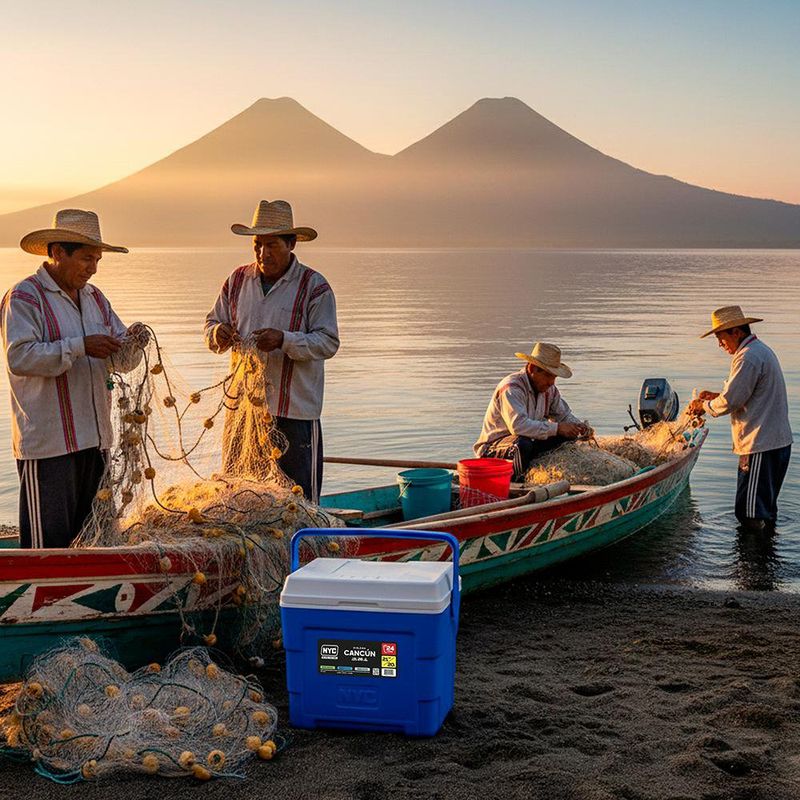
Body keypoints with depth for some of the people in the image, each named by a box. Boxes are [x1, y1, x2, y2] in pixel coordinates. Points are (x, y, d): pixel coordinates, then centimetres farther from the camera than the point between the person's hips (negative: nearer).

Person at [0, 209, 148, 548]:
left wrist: (132, 342, -7)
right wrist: (80, 346, -21)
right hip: (47, 443, -7)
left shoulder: (94, 298, 18)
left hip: (94, 439, 7)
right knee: (48, 543, -6)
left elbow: (119, 360, 15)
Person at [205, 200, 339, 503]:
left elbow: (328, 342, -9)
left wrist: (284, 340, -24)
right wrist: (218, 334, -8)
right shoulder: (237, 280, 10)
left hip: (294, 409, -4)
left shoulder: (314, 286, -4)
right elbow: (213, 322, 17)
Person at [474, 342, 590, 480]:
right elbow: (518, 425, -38)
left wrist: (578, 426, -9)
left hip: (527, 442, 8)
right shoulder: (511, 388, -24)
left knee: (568, 436, -5)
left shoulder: (549, 389, 2)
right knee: (522, 443, -40)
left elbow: (564, 414, 15)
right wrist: (556, 428, -35)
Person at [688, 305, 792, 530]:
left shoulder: (748, 357, -17)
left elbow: (730, 402, -18)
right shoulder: (761, 350, 17)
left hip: (760, 444, -11)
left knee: (751, 515, -5)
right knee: (766, 503, 21)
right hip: (778, 440, 11)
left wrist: (704, 406, -1)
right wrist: (716, 396, 15)